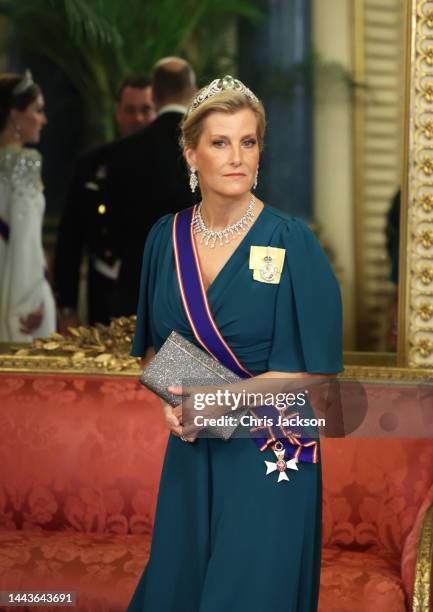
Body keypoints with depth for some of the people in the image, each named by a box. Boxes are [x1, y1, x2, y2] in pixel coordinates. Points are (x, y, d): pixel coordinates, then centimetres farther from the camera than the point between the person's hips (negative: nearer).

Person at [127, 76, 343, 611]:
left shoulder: (292, 242, -12)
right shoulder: (166, 237, 2)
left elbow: (315, 367, -12)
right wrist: (172, 397, -7)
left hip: (269, 456, -4)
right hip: (190, 451, 4)